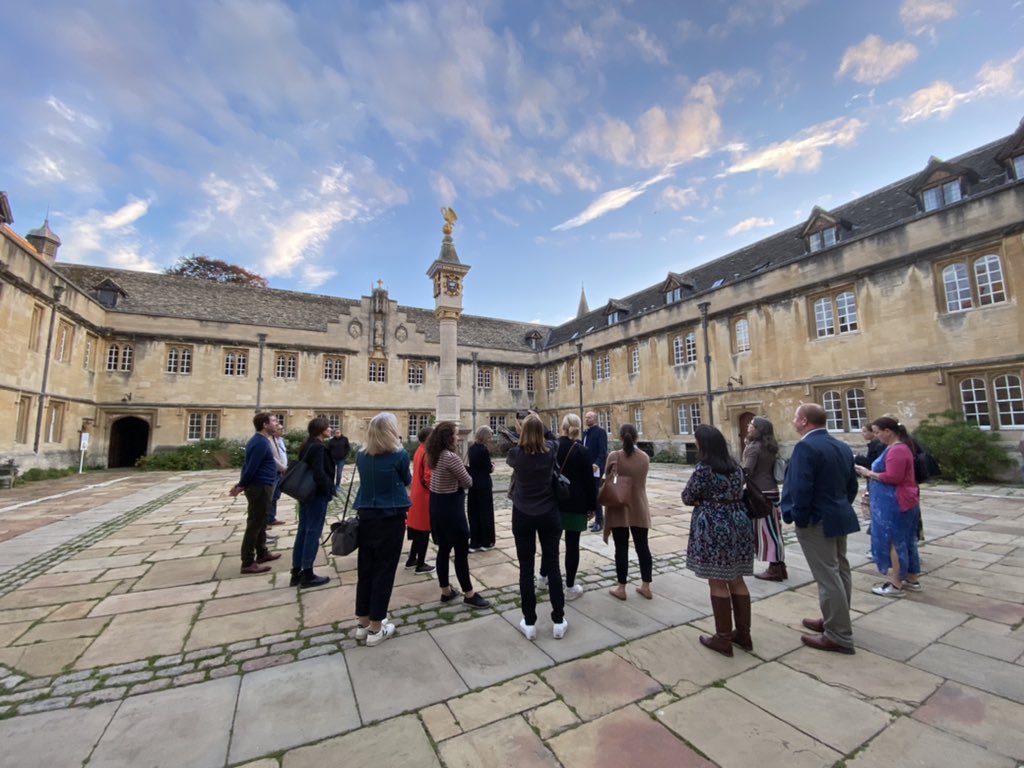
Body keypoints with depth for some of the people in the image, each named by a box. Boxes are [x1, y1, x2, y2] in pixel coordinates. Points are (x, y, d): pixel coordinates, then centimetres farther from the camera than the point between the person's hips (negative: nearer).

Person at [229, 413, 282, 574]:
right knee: (254, 524, -4)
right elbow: (251, 467, -22)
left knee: (261, 522, 18)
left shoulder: (259, 440, 12)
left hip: (261, 486, 10)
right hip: (260, 487, -10)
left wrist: (241, 484, 16)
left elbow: (248, 465, 16)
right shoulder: (261, 443, -20)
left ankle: (262, 553, 30)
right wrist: (241, 486, -11)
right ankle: (248, 563, 2)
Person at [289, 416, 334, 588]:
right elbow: (319, 473, -25)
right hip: (317, 494, -9)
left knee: (303, 531, 13)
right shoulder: (318, 447, -18)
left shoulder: (306, 445, 11)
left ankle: (296, 572, 21)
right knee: (313, 532, -1)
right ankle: (307, 574, 7)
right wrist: (328, 489, -13)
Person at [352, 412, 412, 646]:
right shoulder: (399, 455, -13)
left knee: (365, 569, 15)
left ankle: (363, 624, 28)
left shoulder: (361, 455, 1)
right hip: (391, 518, -5)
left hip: (366, 516, 5)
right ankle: (376, 629, 17)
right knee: (383, 571, 6)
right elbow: (407, 481, 4)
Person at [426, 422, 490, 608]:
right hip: (451, 507, -9)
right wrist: (463, 477, 4)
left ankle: (446, 591, 28)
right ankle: (469, 594, 14)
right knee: (461, 551, 3)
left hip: (437, 505, 9)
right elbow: (468, 482, -14)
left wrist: (455, 479, -5)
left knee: (444, 549, 17)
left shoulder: (435, 456, 5)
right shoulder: (451, 457, -23)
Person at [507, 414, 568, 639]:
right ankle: (558, 621, 19)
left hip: (523, 516, -1)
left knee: (526, 568, 8)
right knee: (553, 565, 10)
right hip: (549, 515, 1)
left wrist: (522, 434, 24)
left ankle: (529, 623, 16)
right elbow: (546, 441, 17)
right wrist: (537, 422, 29)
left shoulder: (516, 454, -12)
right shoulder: (550, 451, -8)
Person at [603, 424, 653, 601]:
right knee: (642, 546, 12)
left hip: (619, 508, -3)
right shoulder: (645, 457, 0)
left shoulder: (614, 456, -14)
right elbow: (640, 480, 11)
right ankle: (646, 586, 21)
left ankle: (621, 588, 13)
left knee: (621, 548, 3)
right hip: (639, 509, 4)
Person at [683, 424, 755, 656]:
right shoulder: (735, 467, 7)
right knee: (736, 580, 17)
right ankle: (743, 634, 28)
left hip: (714, 530, -7)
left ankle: (723, 639, 15)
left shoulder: (703, 469, -16)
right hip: (738, 526, 8)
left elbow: (687, 497, -9)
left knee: (717, 583, 4)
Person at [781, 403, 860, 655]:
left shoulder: (805, 447, -21)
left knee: (828, 577, -1)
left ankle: (839, 636, 9)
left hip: (817, 521, -10)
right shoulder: (842, 447, 9)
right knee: (839, 571, 18)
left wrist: (799, 518, -13)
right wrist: (841, 508, 20)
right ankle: (836, 622, 33)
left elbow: (801, 488, -26)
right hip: (839, 518, 10)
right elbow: (852, 484, 13)